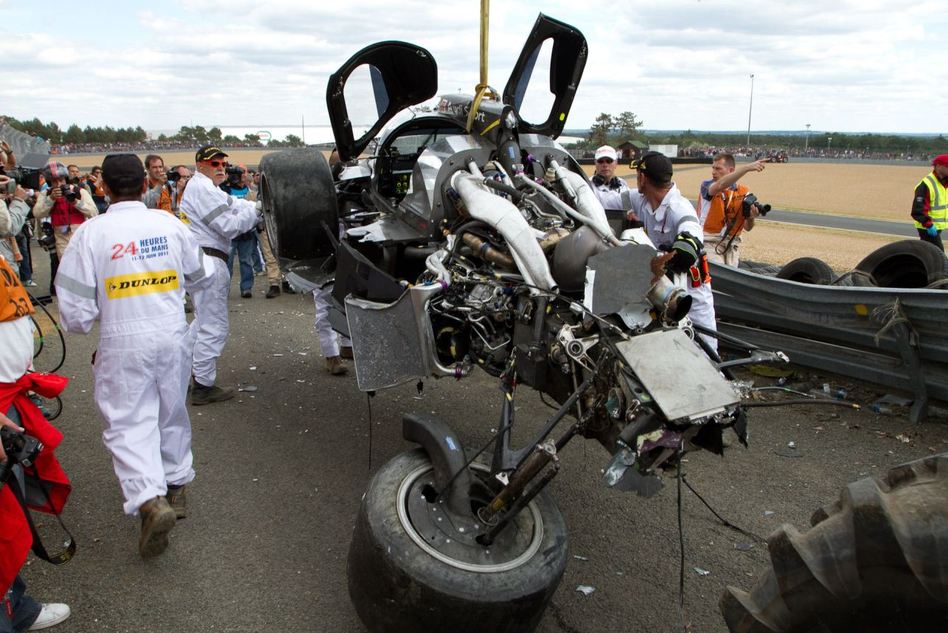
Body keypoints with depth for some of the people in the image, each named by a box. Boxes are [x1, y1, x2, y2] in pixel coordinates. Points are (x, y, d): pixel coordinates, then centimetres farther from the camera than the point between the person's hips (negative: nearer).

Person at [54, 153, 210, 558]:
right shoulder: (170, 224, -2)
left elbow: (75, 309, -10)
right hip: (172, 336, 4)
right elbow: (197, 277, 13)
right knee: (173, 414, 20)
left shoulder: (91, 233, -11)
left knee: (128, 424, 3)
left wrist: (88, 320, 12)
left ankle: (150, 500, -15)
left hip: (123, 344, -3)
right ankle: (176, 486, 36)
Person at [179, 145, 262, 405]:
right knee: (213, 326, -5)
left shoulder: (204, 187, 21)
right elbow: (230, 226, -19)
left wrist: (257, 205, -4)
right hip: (209, 260, -11)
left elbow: (234, 204, 11)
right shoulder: (203, 189, -13)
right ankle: (203, 387, 2)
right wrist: (257, 210, -15)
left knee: (203, 320, 23)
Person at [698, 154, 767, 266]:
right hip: (710, 241, -4)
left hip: (732, 243, 4)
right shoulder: (707, 186, -3)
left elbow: (747, 227, 8)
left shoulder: (744, 192, 6)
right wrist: (747, 167, -35)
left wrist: (751, 217, -14)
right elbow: (720, 185, -30)